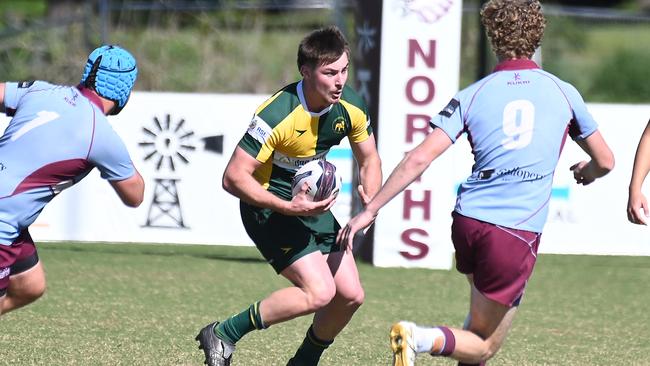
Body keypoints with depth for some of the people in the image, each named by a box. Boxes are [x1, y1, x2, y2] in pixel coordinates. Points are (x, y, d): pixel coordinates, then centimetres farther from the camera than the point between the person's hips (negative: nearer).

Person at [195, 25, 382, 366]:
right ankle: (223, 334, -7)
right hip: (269, 207, -7)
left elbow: (368, 160, 9)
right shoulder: (277, 115, -29)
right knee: (319, 292, -21)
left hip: (312, 203, 7)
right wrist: (288, 207, -34)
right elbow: (233, 177, -27)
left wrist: (371, 201, -12)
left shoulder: (351, 107, -8)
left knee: (350, 295, 2)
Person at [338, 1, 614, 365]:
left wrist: (369, 211, -1)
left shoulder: (472, 96, 3)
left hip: (467, 222, 3)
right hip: (517, 233, -3)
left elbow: (419, 159, -5)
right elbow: (605, 161, 15)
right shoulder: (564, 93, 4)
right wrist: (587, 172, 39)